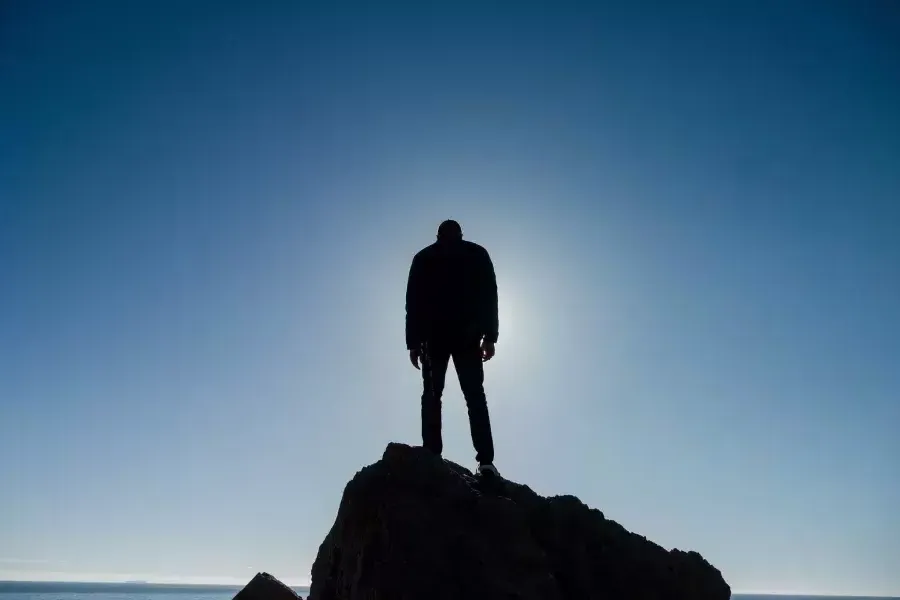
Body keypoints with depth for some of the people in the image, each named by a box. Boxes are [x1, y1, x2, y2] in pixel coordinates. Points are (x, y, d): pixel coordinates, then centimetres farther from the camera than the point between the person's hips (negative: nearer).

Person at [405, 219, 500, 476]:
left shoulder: (423, 258, 16)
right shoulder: (477, 254, 14)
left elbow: (413, 302, 7)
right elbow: (489, 296, 3)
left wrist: (413, 342, 5)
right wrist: (490, 336, 1)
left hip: (433, 335, 0)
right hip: (467, 335, 0)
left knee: (432, 396, 1)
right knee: (475, 395, -1)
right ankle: (485, 461, -13)